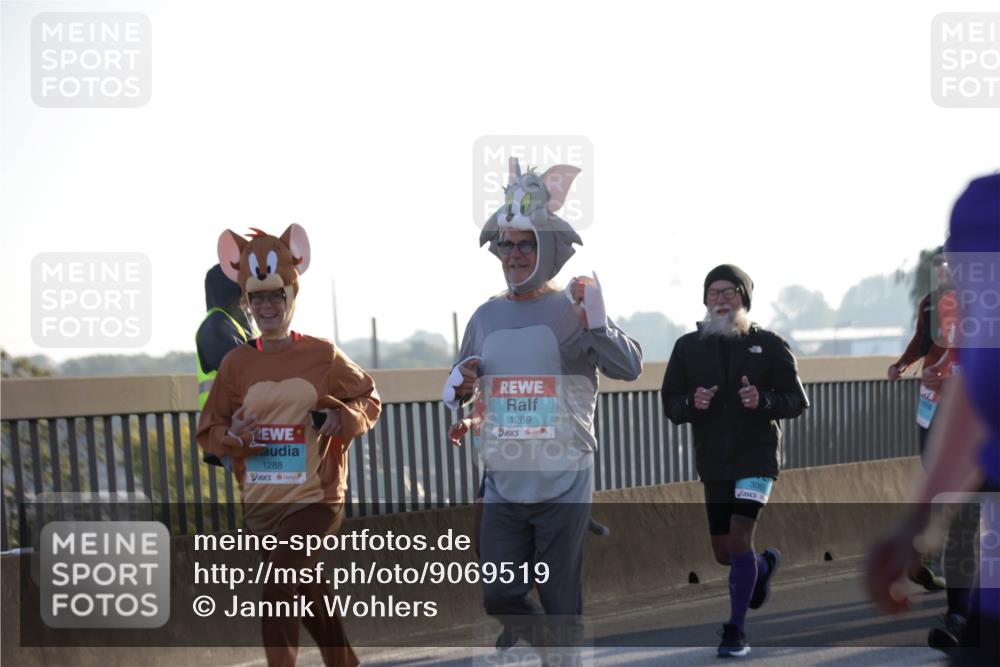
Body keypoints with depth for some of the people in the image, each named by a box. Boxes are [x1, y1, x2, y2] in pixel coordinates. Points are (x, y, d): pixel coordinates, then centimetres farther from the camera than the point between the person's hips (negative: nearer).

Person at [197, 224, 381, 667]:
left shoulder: (323, 356, -2)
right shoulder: (236, 363, 2)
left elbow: (369, 400, 9)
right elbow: (209, 431, 6)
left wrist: (344, 418, -12)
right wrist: (231, 438, -16)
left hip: (316, 500, -3)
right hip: (260, 505, 3)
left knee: (277, 589, -20)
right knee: (311, 596, 13)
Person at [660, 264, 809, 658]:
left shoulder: (769, 345, -2)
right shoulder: (688, 347, 4)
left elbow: (797, 401, -1)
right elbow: (670, 405, 5)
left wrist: (763, 400, -21)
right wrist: (692, 403, -18)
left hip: (757, 453, -3)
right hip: (713, 462, 3)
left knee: (740, 537, -17)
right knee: (724, 552, 9)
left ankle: (736, 631, -9)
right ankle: (764, 566, 45)